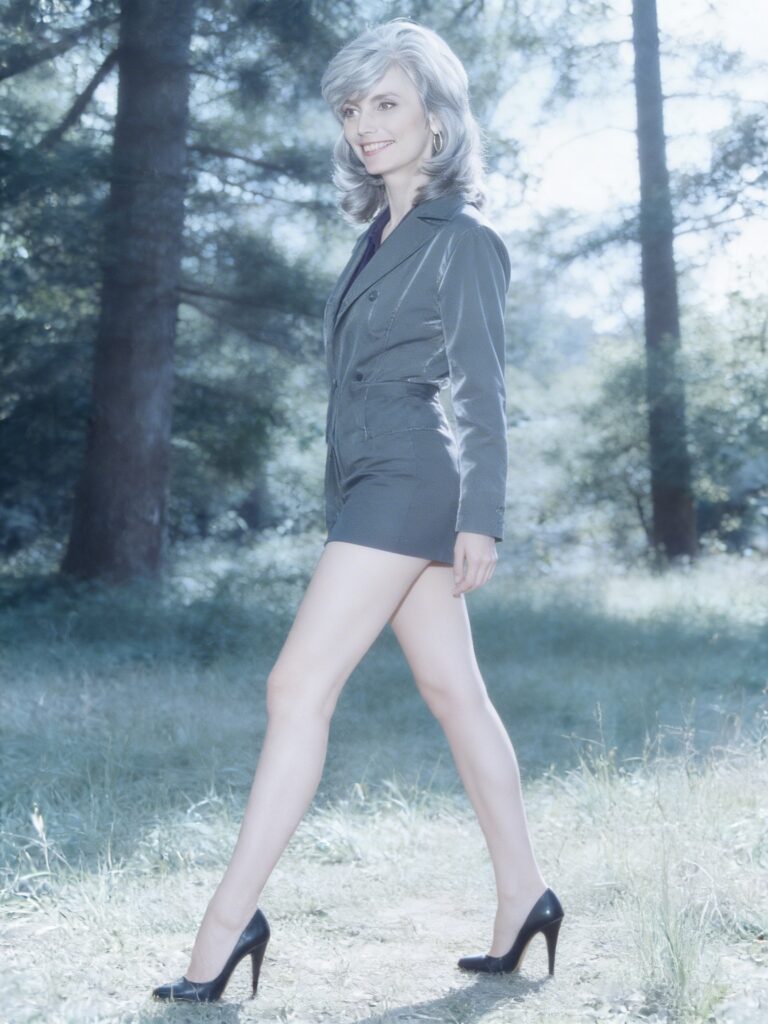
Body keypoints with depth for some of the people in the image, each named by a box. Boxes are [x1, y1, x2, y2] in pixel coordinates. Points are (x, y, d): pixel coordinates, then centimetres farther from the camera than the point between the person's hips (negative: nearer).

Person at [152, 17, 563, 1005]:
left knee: (298, 686, -12)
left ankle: (230, 919, -9)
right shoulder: (382, 234, 19)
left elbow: (481, 388, -9)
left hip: (410, 479, -9)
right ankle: (523, 896, 17)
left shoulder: (462, 237, -5)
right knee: (454, 693, 10)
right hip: (374, 482, 9)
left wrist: (480, 517, -15)